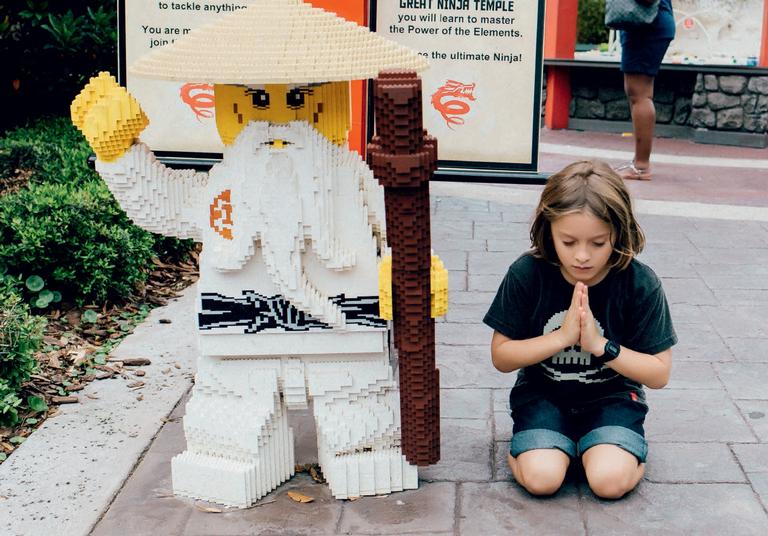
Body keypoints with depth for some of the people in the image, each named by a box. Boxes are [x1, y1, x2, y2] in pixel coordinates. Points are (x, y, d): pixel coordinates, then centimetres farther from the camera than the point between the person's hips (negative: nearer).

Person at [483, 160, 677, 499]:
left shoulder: (639, 283, -14)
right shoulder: (527, 274, -14)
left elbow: (659, 374, -10)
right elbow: (500, 357, -8)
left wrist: (601, 345, -24)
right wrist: (562, 336, -21)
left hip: (612, 395, 0)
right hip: (543, 394, 0)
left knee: (610, 481, -25)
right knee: (541, 479, -24)